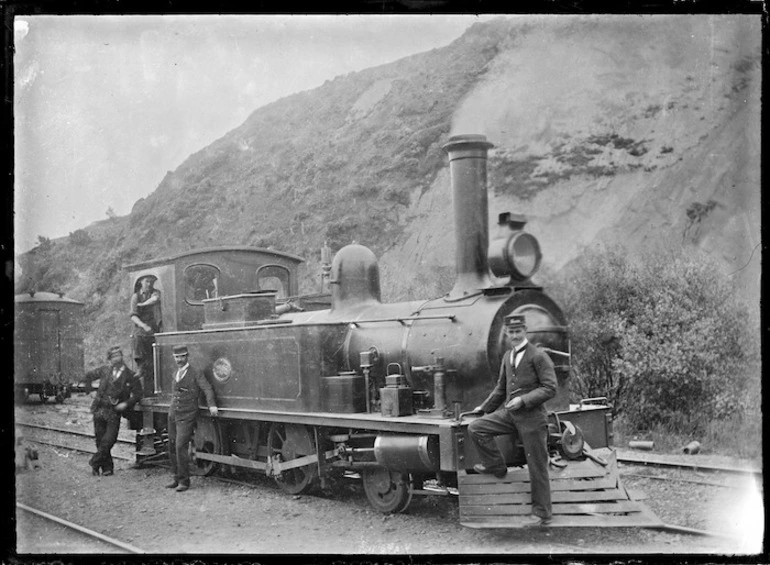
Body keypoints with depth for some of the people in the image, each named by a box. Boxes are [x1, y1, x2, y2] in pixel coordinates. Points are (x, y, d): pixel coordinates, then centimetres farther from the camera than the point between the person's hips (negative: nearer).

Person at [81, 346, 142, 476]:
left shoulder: (130, 375, -1)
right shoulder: (104, 370, 5)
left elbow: (137, 394, 1)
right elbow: (89, 376, 21)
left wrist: (126, 403, -12)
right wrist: (89, 391, 15)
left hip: (114, 412, -2)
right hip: (99, 410, 2)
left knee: (109, 440, -12)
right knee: (100, 440, 5)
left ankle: (95, 463, 4)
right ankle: (107, 467, 16)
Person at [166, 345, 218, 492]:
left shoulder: (195, 373, -5)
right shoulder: (175, 374, 16)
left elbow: (207, 389, -15)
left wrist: (212, 405, -29)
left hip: (186, 417, -7)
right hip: (172, 415, 7)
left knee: (181, 447, -14)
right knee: (172, 448, 8)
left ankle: (184, 481, -5)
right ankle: (177, 478, 21)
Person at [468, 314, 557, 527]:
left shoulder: (539, 356, -10)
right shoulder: (507, 357, 12)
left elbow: (550, 389, -14)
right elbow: (501, 388, 24)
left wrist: (523, 400, -22)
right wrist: (484, 407, 24)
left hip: (532, 417, -6)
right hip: (509, 414, 6)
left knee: (537, 467, 0)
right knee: (475, 428, -9)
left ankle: (542, 514, 11)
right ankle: (496, 466, 9)